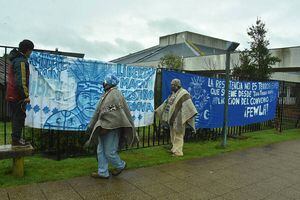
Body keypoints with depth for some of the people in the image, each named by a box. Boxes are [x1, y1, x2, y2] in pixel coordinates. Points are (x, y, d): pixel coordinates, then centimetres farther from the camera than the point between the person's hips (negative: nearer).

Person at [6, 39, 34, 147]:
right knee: (19, 117, -2)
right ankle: (16, 139, 5)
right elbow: (21, 81, -24)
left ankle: (16, 138, 25)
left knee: (16, 117, 16)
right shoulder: (21, 61, -17)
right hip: (18, 96, -10)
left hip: (11, 94, 10)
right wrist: (26, 95, -21)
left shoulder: (14, 59, 16)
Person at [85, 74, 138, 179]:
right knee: (101, 151, 13)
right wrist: (91, 125, 20)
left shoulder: (115, 94, -15)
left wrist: (105, 127, -24)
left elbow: (114, 114, -23)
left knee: (109, 152, 2)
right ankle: (103, 172, 25)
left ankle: (120, 165, 28)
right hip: (103, 128, 9)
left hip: (111, 129, -9)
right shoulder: (106, 94, 13)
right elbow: (98, 112, 18)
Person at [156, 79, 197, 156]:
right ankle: (174, 149, 28)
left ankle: (178, 152, 3)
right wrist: (158, 110, 29)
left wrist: (191, 114, -34)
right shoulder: (173, 94, 15)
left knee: (178, 135, -4)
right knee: (173, 135, 16)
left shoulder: (183, 93, -13)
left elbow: (188, 104, -23)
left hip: (179, 118, -9)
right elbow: (166, 103, 24)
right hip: (172, 118, 9)